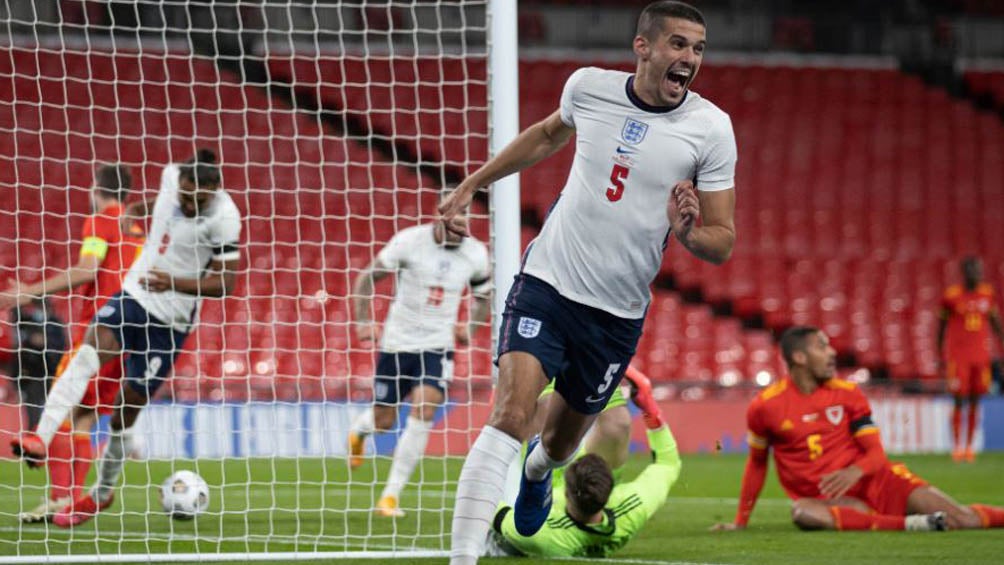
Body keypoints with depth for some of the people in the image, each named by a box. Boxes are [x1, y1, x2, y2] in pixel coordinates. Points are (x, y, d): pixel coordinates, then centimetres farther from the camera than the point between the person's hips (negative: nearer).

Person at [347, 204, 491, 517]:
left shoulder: (476, 254, -1)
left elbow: (484, 297, 18)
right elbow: (366, 279, -2)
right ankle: (359, 430, 46)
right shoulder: (409, 241, -11)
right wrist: (364, 322, -9)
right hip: (397, 341, -1)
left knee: (423, 412, -19)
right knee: (383, 421, 5)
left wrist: (470, 327, 2)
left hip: (438, 345, 1)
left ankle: (391, 495, -12)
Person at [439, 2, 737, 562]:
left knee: (562, 438, 16)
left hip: (618, 314, 1)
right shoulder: (588, 86, -4)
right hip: (547, 281, -1)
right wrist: (471, 185, 24)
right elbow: (549, 134, 21)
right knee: (511, 415, -21)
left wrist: (686, 233, -27)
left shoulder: (710, 127, -8)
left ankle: (538, 472, 55)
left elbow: (723, 243, -5)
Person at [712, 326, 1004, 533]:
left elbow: (876, 453, 1)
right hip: (830, 500, -2)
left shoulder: (847, 394, 3)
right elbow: (757, 462, 14)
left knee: (959, 517, -19)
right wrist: (741, 521, 15)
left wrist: (856, 472, -23)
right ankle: (912, 524, -46)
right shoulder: (765, 407, 0)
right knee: (802, 512, -40)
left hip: (873, 482, 2)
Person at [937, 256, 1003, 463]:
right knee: (960, 401, -5)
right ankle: (956, 445, 4)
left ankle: (969, 446, 13)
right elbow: (942, 326, 3)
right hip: (958, 355, -4)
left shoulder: (987, 294, 6)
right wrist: (941, 355, 5)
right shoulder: (952, 296, -6)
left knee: (975, 401, 6)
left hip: (981, 355, 4)